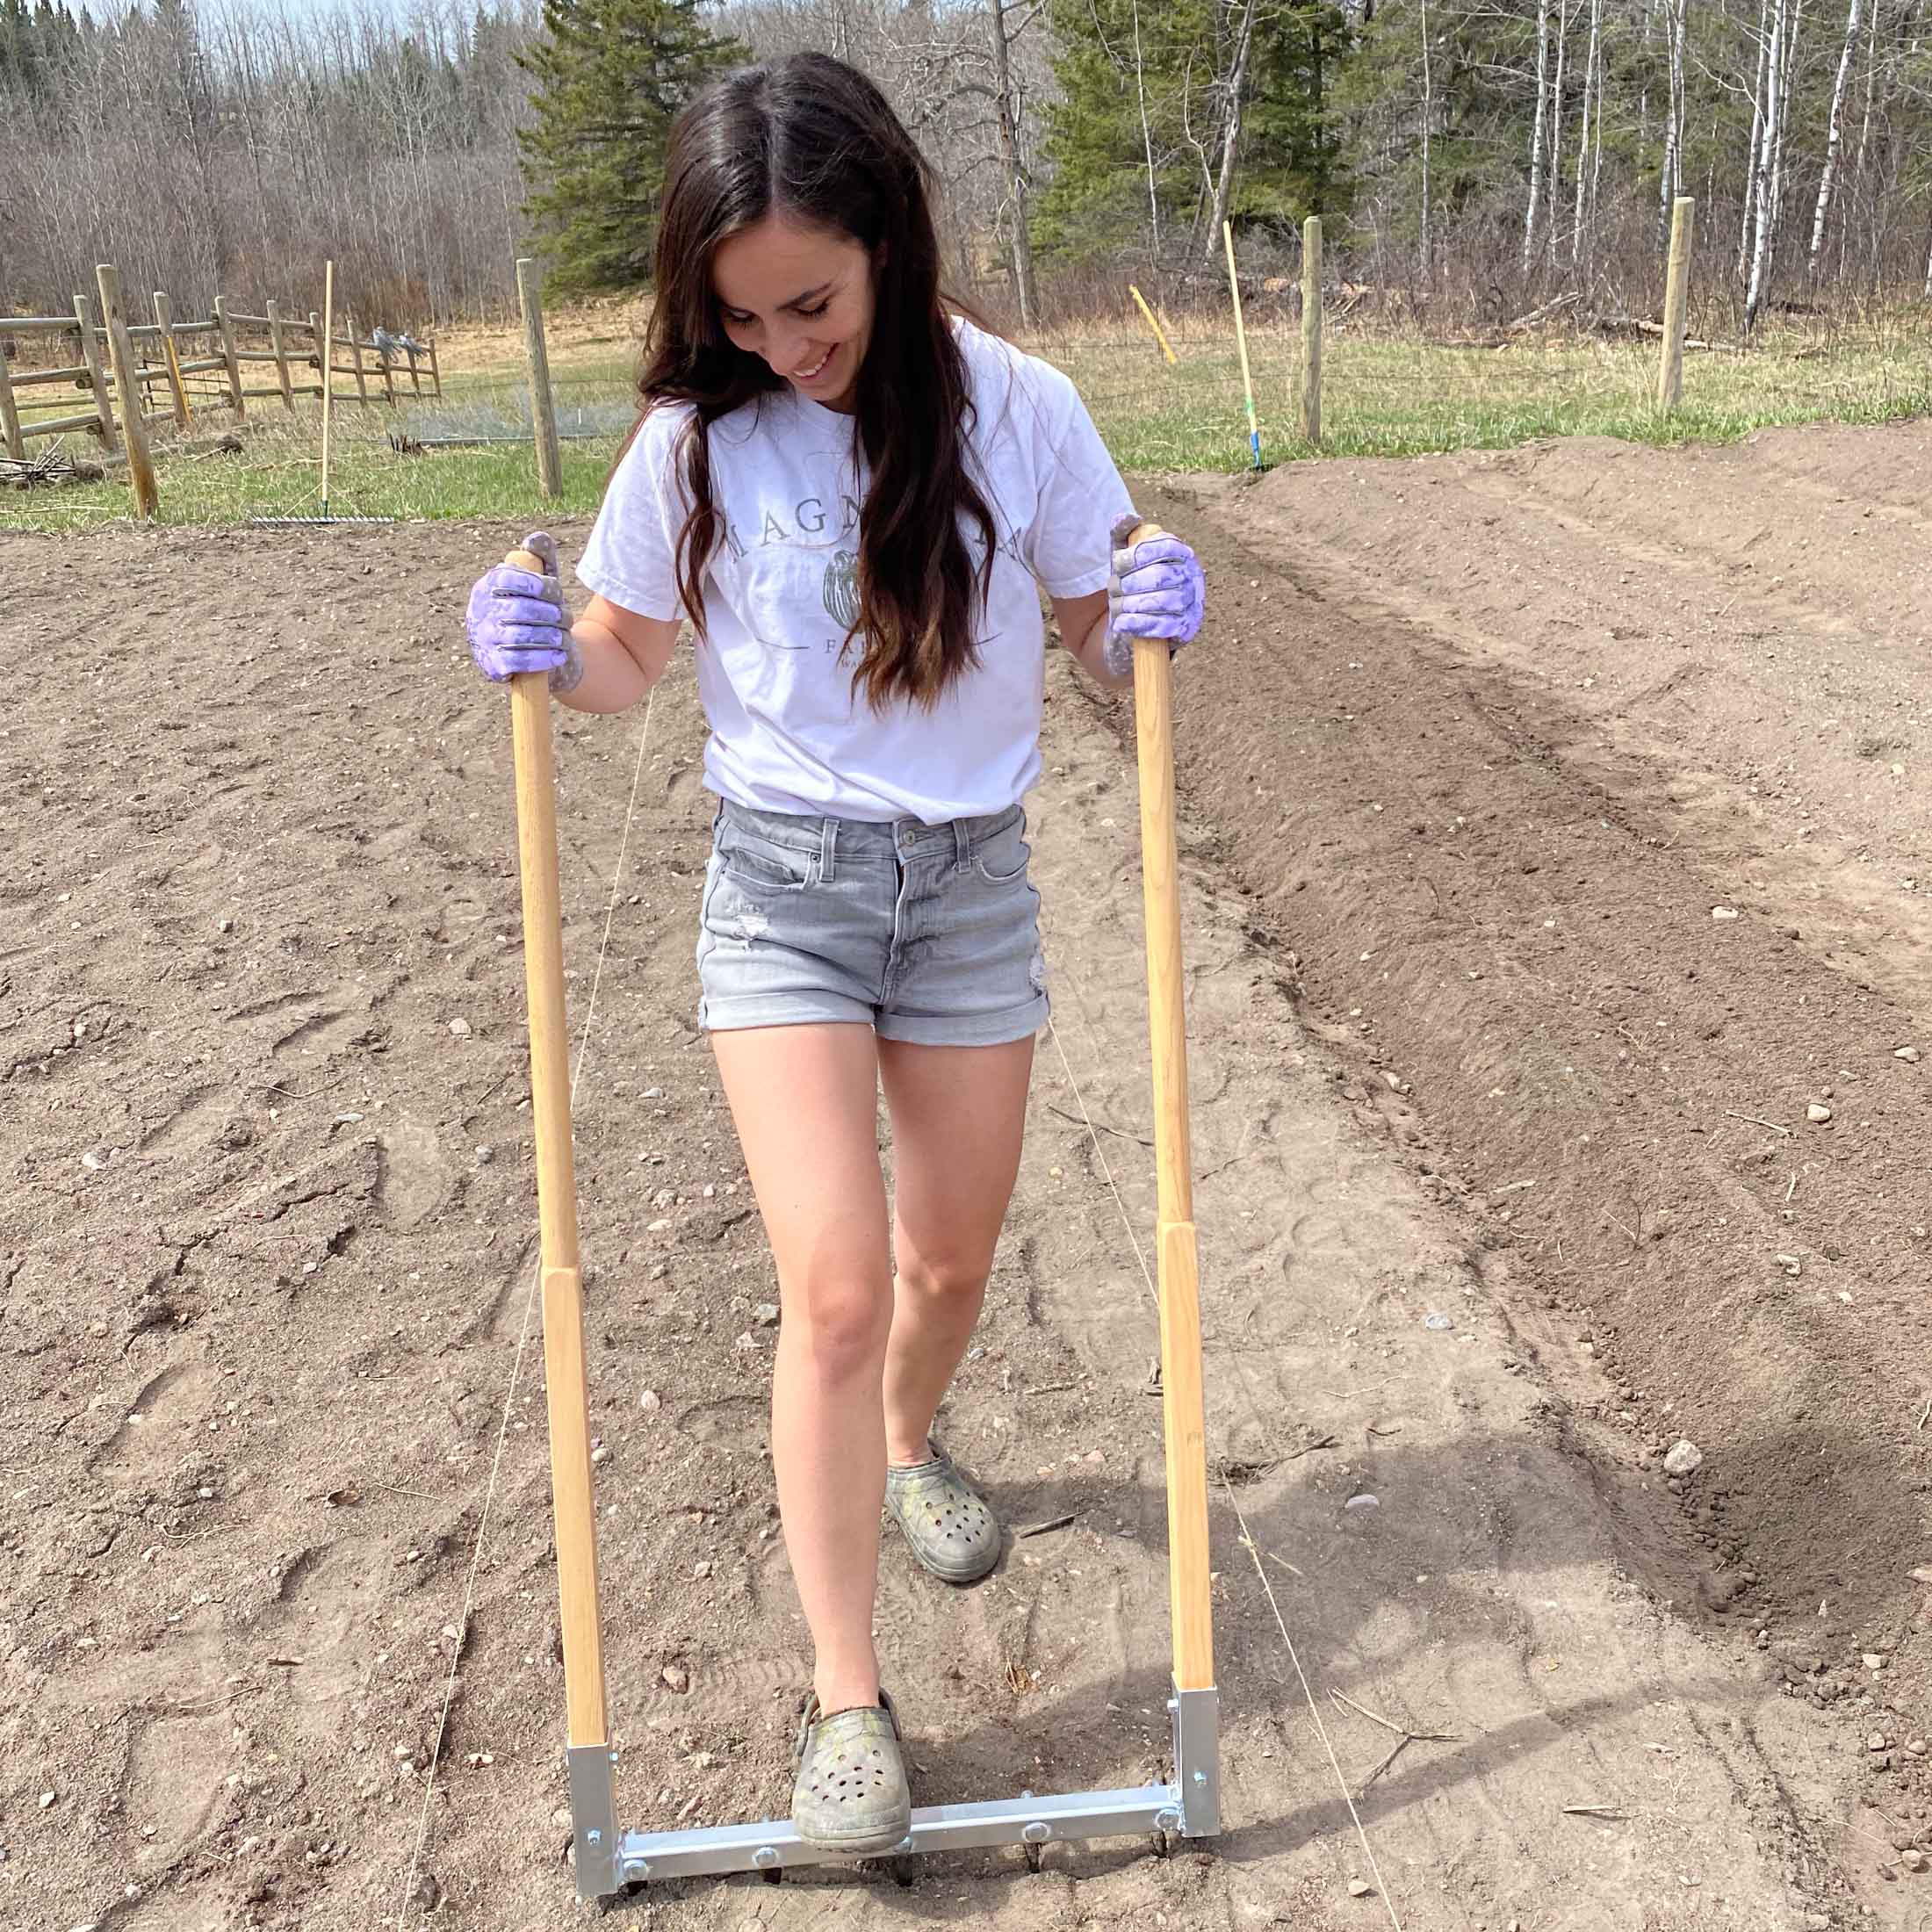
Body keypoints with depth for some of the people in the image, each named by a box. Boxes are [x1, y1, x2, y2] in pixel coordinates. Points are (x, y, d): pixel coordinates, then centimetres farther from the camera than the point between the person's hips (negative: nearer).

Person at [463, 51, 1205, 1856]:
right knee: (836, 1287, -10)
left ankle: (906, 1440, 51)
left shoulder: (1016, 412, -8)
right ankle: (844, 1693, 7)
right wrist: (549, 650, -17)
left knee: (951, 1257, 15)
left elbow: (1098, 639, 2)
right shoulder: (695, 440, -8)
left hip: (972, 877, 2)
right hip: (782, 883, -1)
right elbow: (629, 661, 5)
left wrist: (1148, 614, -20)